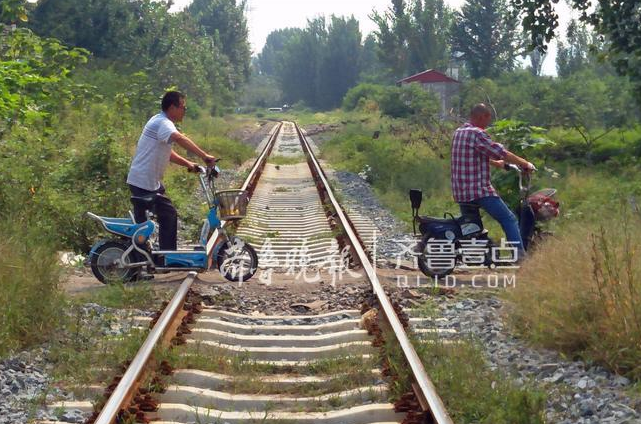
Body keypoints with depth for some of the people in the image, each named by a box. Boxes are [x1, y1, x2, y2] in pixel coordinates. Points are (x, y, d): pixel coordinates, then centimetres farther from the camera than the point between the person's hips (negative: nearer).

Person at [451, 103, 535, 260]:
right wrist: (525, 164, -2)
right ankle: (520, 256, -14)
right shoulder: (476, 134, -13)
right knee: (509, 219, -6)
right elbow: (502, 153, -12)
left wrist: (496, 163, 37)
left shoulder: (459, 132, 15)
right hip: (480, 190, -9)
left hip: (460, 192, 9)